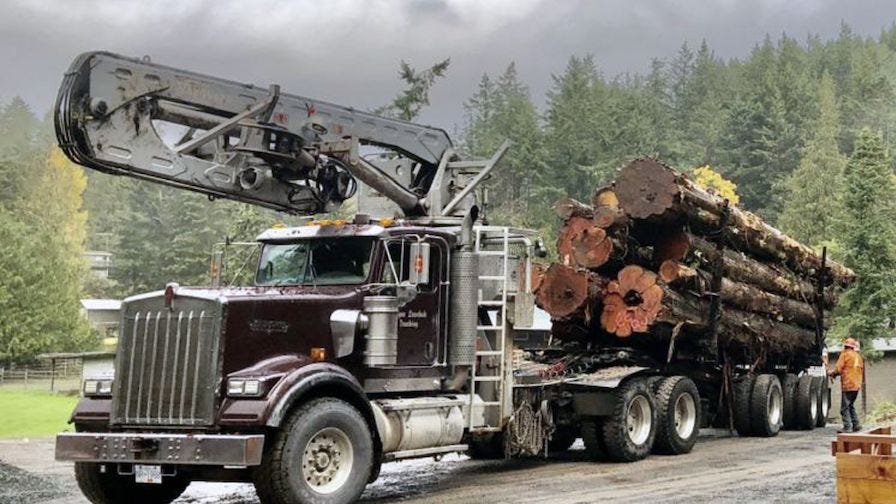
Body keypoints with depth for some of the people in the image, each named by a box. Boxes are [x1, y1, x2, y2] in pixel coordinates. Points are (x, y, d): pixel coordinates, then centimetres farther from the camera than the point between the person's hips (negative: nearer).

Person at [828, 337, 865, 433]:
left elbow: (838, 369, -11)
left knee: (845, 407, -4)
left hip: (848, 385, -8)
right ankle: (856, 424, 14)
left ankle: (847, 427, -8)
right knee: (851, 405, 19)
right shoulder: (858, 356, 16)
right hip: (857, 385, 8)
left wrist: (831, 372, 8)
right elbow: (862, 371, 22)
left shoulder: (845, 354, -6)